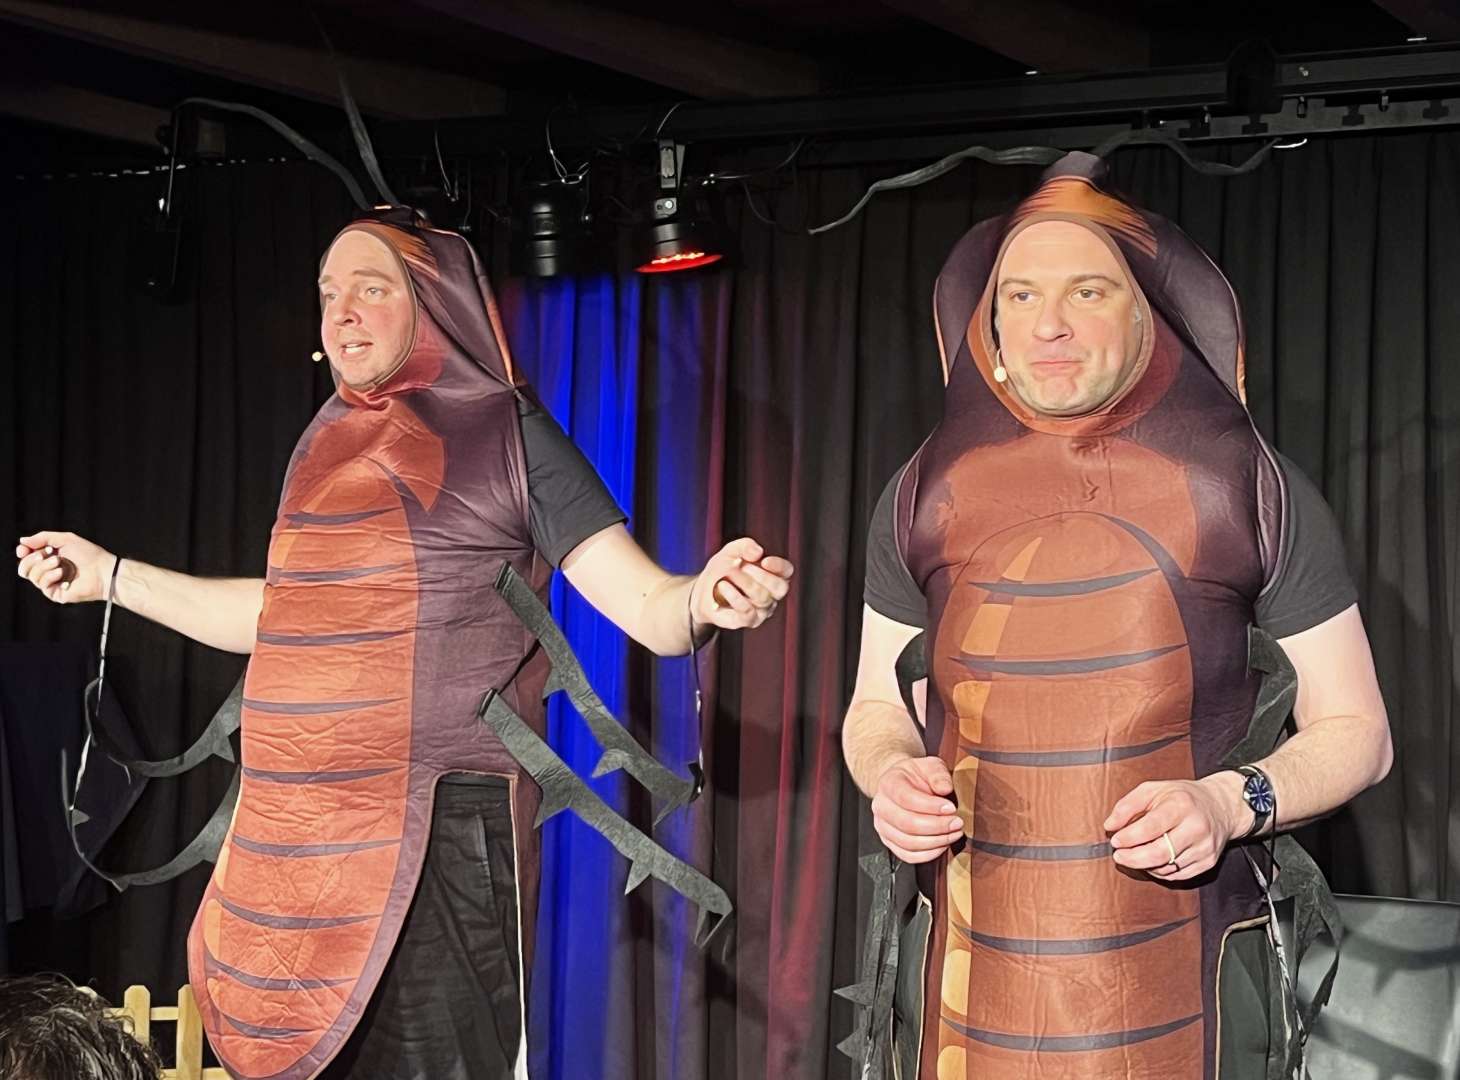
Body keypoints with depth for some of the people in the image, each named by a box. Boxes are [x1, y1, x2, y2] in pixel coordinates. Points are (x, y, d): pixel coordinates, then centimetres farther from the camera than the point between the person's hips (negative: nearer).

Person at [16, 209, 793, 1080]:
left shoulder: (506, 432, -4)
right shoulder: (327, 446, 15)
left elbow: (648, 605, -10)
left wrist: (705, 599, -34)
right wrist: (111, 574, 31)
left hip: (438, 836, -6)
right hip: (302, 839, 7)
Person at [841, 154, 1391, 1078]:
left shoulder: (1256, 495, -3)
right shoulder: (925, 497, 4)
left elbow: (1355, 731, 2)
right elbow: (877, 709, 14)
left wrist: (1231, 803, -17)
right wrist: (892, 774, -9)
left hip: (1181, 978, -2)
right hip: (971, 971, 2)